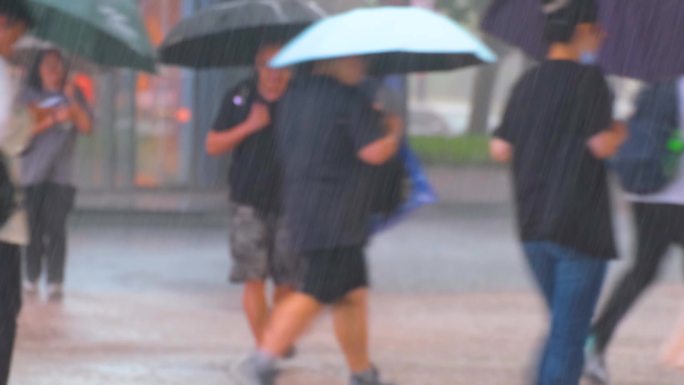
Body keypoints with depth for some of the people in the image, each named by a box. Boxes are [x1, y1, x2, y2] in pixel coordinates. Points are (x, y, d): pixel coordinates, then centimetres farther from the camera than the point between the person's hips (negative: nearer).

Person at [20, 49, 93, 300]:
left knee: (56, 227, -10)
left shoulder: (73, 95, 12)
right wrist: (54, 119, -18)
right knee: (33, 227, -1)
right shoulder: (29, 96, 7)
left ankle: (55, 282, -11)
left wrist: (73, 100, -10)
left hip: (61, 173, 0)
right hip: (32, 173, 0)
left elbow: (87, 128, 1)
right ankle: (32, 278, 13)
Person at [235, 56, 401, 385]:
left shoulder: (294, 95, 13)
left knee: (354, 293, 14)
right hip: (335, 217, -9)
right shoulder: (349, 98, -13)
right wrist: (394, 132, 4)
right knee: (316, 295, -10)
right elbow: (374, 151, -18)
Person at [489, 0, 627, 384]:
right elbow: (602, 144, -19)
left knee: (565, 327, 20)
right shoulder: (588, 79, -11)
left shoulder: (527, 83, 10)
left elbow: (500, 149, 10)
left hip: (533, 226, 7)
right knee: (568, 337, -3)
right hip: (580, 228, -7)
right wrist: (620, 132, 2)